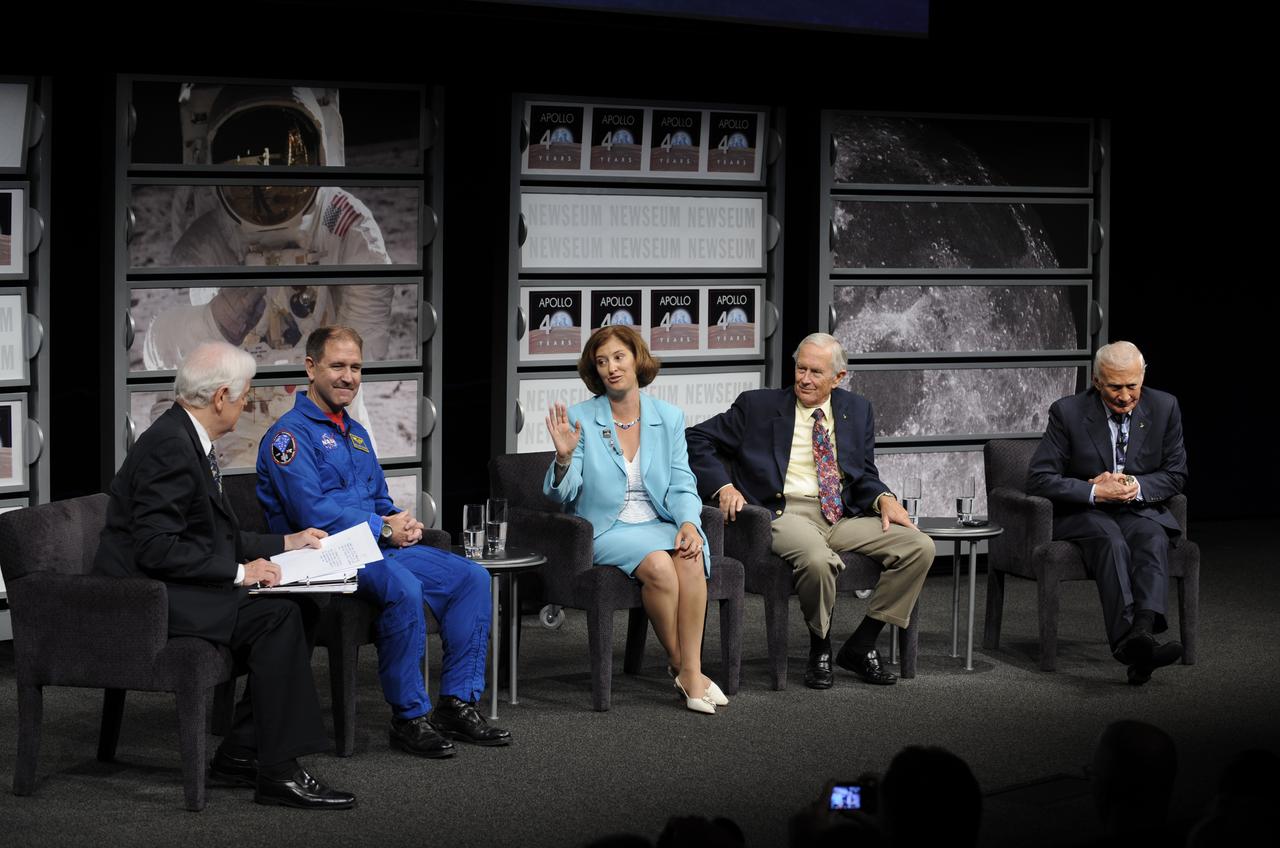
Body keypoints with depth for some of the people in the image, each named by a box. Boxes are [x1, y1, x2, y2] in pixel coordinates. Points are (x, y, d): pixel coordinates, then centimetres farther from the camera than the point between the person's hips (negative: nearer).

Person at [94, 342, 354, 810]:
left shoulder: (188, 440, 14)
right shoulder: (169, 446, -19)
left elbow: (215, 538, 22)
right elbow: (155, 547, -25)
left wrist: (284, 543, 21)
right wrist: (238, 572, -21)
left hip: (171, 589, 10)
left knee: (296, 613, -3)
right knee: (277, 618, -21)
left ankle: (241, 753, -1)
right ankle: (278, 771, -19)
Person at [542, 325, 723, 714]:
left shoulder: (669, 418, 9)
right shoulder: (580, 418, 1)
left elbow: (681, 486, 5)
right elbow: (561, 494, -4)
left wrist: (688, 523, -16)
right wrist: (564, 458, -25)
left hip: (660, 523, 3)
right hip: (607, 531, -2)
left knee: (691, 559, -31)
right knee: (659, 565, -33)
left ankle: (692, 671, -28)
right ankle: (679, 664, -15)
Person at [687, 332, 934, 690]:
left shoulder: (857, 410, 17)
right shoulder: (758, 405, 6)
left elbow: (865, 475, 20)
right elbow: (696, 439, 7)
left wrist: (883, 498, -4)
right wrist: (723, 486, -8)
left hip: (844, 516, 5)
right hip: (785, 513, -4)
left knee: (920, 546, -16)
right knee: (817, 559, -38)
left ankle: (861, 646, -4)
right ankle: (820, 650, -9)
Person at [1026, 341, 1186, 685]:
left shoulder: (1164, 407, 1)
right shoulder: (1068, 412, -7)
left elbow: (1176, 475, 7)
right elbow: (1039, 478, -9)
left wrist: (1137, 486, -14)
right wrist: (1095, 492, -21)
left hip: (1139, 510, 3)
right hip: (1082, 513, -3)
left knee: (1153, 538, -33)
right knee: (1111, 541, -36)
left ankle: (1143, 629, -54)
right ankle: (1130, 641, -54)